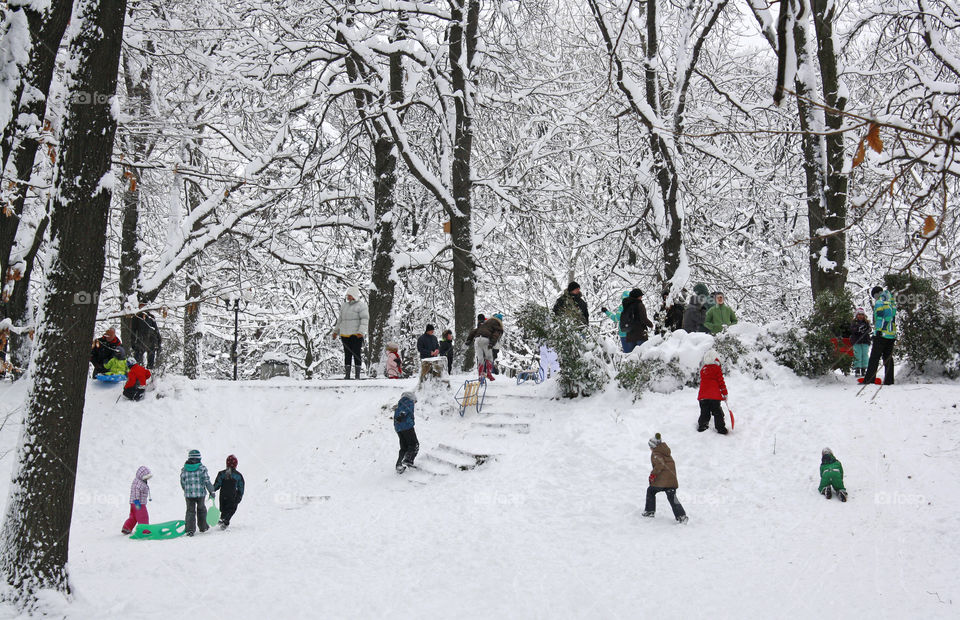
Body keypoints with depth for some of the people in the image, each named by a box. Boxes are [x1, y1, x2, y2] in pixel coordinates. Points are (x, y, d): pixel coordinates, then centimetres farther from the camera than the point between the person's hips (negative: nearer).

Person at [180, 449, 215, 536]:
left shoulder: (184, 469, 3)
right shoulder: (202, 468, -5)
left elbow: (182, 483, 10)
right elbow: (207, 481, -6)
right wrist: (211, 492, 3)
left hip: (188, 494, 1)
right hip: (200, 493, -1)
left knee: (190, 511, 6)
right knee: (201, 509, 18)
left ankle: (190, 529, -6)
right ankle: (203, 526, 27)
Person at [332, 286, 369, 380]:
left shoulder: (361, 305, -5)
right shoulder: (345, 305, 16)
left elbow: (365, 319, -12)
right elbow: (341, 320, 25)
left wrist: (361, 332, -22)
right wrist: (336, 331, 24)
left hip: (356, 334, -6)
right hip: (345, 334, 6)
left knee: (356, 354, -5)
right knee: (347, 354, 5)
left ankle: (357, 375, -2)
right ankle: (347, 374, 7)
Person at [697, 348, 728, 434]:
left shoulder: (703, 369, 10)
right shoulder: (717, 368, -5)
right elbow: (721, 382, -5)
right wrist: (724, 393, 3)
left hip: (703, 395, 4)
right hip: (715, 395, -4)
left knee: (704, 413, 14)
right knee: (717, 412, 1)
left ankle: (701, 427, 14)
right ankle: (721, 428, -1)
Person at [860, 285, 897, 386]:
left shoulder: (879, 302, -4)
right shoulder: (892, 304, 18)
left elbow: (880, 317, -13)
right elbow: (894, 319, 21)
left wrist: (878, 330, -14)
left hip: (882, 333, -7)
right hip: (892, 334, 7)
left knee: (874, 357, -7)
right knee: (888, 358, 10)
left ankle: (869, 380, -11)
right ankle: (889, 381, 6)